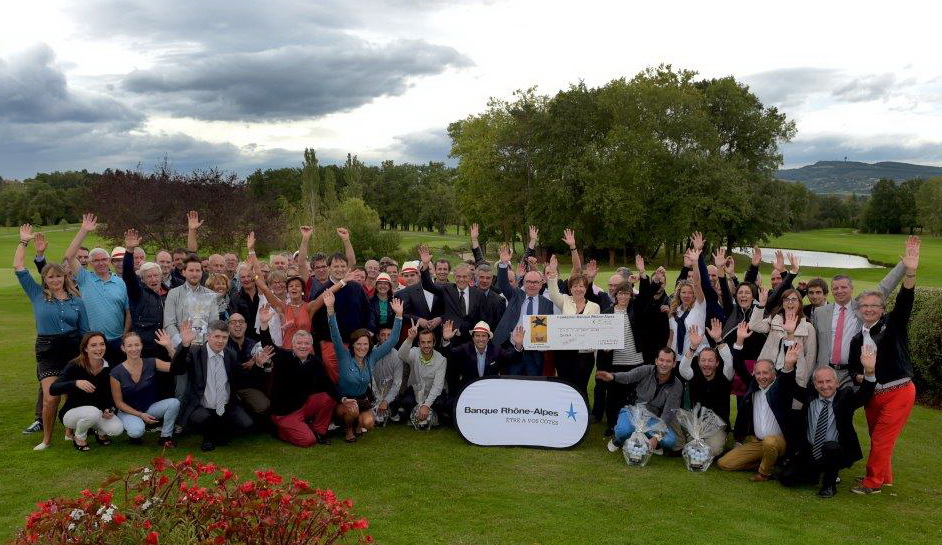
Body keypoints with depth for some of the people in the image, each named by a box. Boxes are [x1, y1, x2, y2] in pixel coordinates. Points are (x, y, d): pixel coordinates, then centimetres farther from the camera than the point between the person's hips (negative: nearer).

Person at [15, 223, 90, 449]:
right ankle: (47, 439, 9)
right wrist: (24, 242, 3)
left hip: (73, 349, 1)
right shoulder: (37, 294, 4)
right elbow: (18, 268, 1)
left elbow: (85, 331, 9)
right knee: (51, 398, -8)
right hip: (47, 351, -1)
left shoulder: (77, 301, 6)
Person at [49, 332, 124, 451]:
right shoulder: (75, 366, -19)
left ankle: (100, 432, 13)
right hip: (71, 412, -3)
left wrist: (110, 409, -15)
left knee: (117, 429, -24)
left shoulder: (108, 368, -8)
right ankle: (79, 436, -4)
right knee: (93, 412, -37)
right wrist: (76, 383, -44)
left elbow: (110, 394, 5)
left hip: (98, 412, 3)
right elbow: (53, 390, -28)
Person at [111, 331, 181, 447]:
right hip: (129, 411, -3)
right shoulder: (117, 373, -14)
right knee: (137, 431, -35)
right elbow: (119, 402, -7)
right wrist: (141, 415, -16)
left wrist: (169, 346, -35)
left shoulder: (151, 363, -9)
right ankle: (132, 428, 4)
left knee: (174, 403, -26)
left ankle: (165, 436, -5)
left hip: (150, 407, 3)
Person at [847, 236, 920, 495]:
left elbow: (904, 303, -22)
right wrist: (858, 376, -12)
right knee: (878, 439, 16)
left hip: (898, 392, -5)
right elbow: (853, 367, 13)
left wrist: (910, 272, -38)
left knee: (882, 440, -3)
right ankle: (883, 477, 34)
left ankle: (872, 482, 10)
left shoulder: (892, 324, -4)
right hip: (873, 395, 5)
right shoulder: (857, 339, 9)